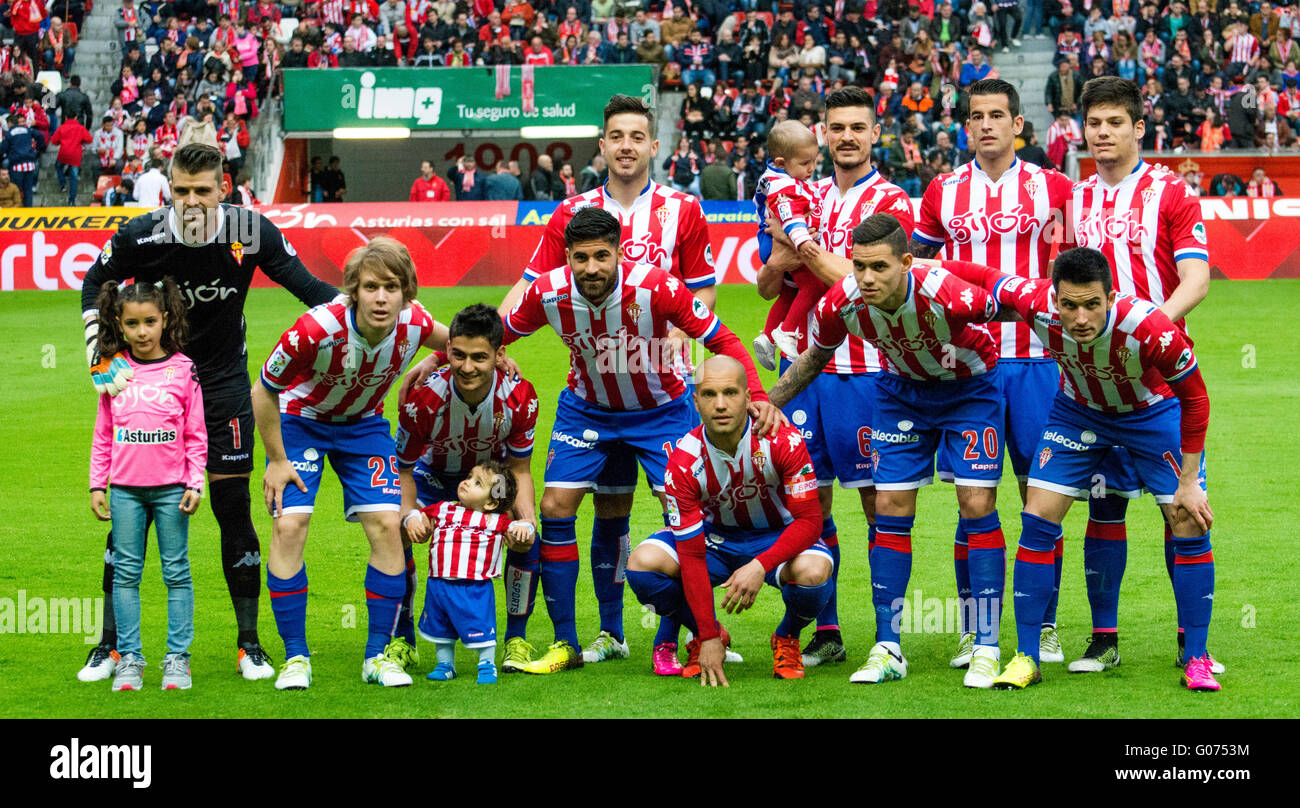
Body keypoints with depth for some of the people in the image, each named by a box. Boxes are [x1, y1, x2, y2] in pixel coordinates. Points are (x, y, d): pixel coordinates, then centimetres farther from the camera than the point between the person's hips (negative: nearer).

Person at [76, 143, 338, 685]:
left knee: (233, 507, -3)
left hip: (223, 381, 0)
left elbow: (302, 284, -5)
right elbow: (96, 284, 3)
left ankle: (249, 645, 9)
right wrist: (99, 351, -7)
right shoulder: (140, 236, -16)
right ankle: (111, 644, 10)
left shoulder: (251, 232, -16)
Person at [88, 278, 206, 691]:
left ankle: (177, 658, 7)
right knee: (126, 573, 4)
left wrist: (195, 484, -4)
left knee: (176, 572, 2)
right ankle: (129, 659, 9)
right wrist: (97, 485, 8)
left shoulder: (183, 370, -1)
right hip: (126, 488, 2)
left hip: (171, 487, -2)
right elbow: (103, 434, 11)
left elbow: (196, 435, 2)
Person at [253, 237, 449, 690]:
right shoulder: (318, 329, -36)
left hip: (363, 424, 3)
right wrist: (276, 461, -13)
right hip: (301, 420, -3)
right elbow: (264, 392, -20)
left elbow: (451, 341, 4)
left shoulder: (413, 325, -24)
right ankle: (296, 657, -3)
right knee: (289, 526, -15)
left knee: (387, 525, -9)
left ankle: (379, 655, 3)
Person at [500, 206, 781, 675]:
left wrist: (757, 396, -32)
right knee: (555, 508, -7)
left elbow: (722, 340, -21)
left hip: (659, 408, -2)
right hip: (586, 407, 2)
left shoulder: (655, 288, -30)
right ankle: (565, 644, 2)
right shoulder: (548, 294, -22)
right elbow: (499, 333, -1)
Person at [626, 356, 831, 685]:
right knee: (642, 563, -25)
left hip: (777, 538, -2)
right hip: (714, 536, 2)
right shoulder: (683, 463, -23)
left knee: (812, 571, -36)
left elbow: (809, 520, -23)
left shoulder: (783, 441, -26)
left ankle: (787, 639, 1)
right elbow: (692, 556, -23)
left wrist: (760, 566, -40)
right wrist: (709, 638, -28)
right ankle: (706, 635, 5)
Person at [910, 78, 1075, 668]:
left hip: (1034, 358, -1)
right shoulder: (944, 193, 9)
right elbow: (912, 265, 20)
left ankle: (1043, 626, 9)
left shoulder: (1052, 188, 4)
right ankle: (972, 631, 7)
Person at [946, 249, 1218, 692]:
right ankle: (1026, 658, 5)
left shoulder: (1149, 328, -39)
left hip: (1153, 413, -2)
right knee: (1037, 519, -6)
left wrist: (1188, 482, -19)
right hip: (1078, 410, 2)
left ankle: (1197, 660, 5)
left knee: (1190, 526, -10)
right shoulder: (1037, 304, -33)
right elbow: (979, 276, -12)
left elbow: (1195, 398, -23)